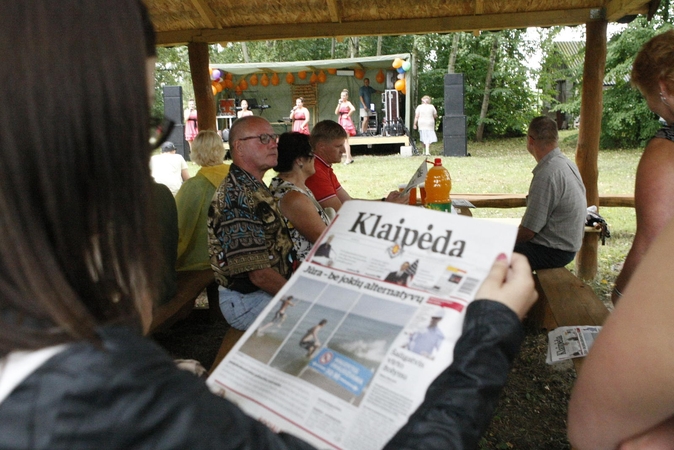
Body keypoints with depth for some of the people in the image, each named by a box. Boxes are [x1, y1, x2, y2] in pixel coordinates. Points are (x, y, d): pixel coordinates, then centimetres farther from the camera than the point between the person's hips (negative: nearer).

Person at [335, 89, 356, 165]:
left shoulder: (348, 103, -6)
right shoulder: (340, 103, 15)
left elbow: (353, 109, -27)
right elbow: (336, 112, 2)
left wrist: (348, 115, -17)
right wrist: (339, 104, -5)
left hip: (346, 122, -8)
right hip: (341, 122, 8)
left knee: (345, 141, -10)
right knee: (343, 141, 10)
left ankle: (348, 158, -6)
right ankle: (350, 157, 19)